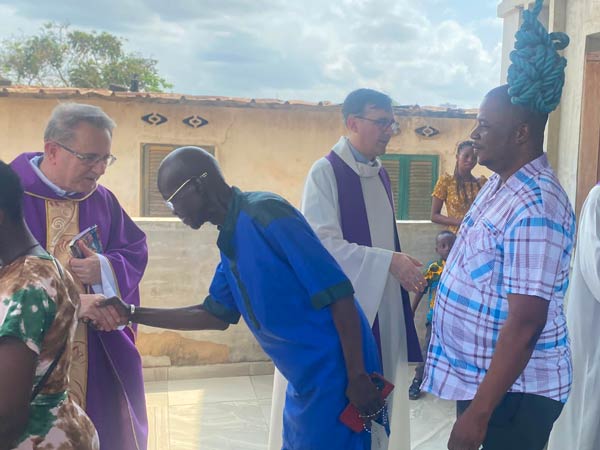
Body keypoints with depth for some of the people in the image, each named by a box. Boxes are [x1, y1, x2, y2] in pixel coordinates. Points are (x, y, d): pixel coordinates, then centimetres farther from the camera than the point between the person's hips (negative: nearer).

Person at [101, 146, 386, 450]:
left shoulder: (265, 212, -18)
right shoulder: (230, 242, 9)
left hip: (335, 372, -9)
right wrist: (132, 314, 12)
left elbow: (338, 293, -21)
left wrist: (358, 377, -20)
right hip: (305, 379, 9)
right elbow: (215, 315, 16)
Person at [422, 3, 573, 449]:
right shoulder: (499, 182, 4)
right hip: (477, 372, 9)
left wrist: (478, 413, -26)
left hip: (514, 390, -9)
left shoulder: (535, 207, -25)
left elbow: (524, 325, -27)